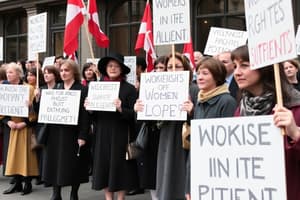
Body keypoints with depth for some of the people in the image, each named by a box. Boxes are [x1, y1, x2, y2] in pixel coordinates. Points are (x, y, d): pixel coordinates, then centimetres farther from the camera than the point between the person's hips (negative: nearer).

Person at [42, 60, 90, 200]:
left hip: (73, 133, -5)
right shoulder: (56, 88, 11)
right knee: (55, 164, 8)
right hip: (55, 132, 5)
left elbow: (85, 114, -10)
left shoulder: (82, 90, -5)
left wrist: (83, 136, -16)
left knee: (73, 165, 4)